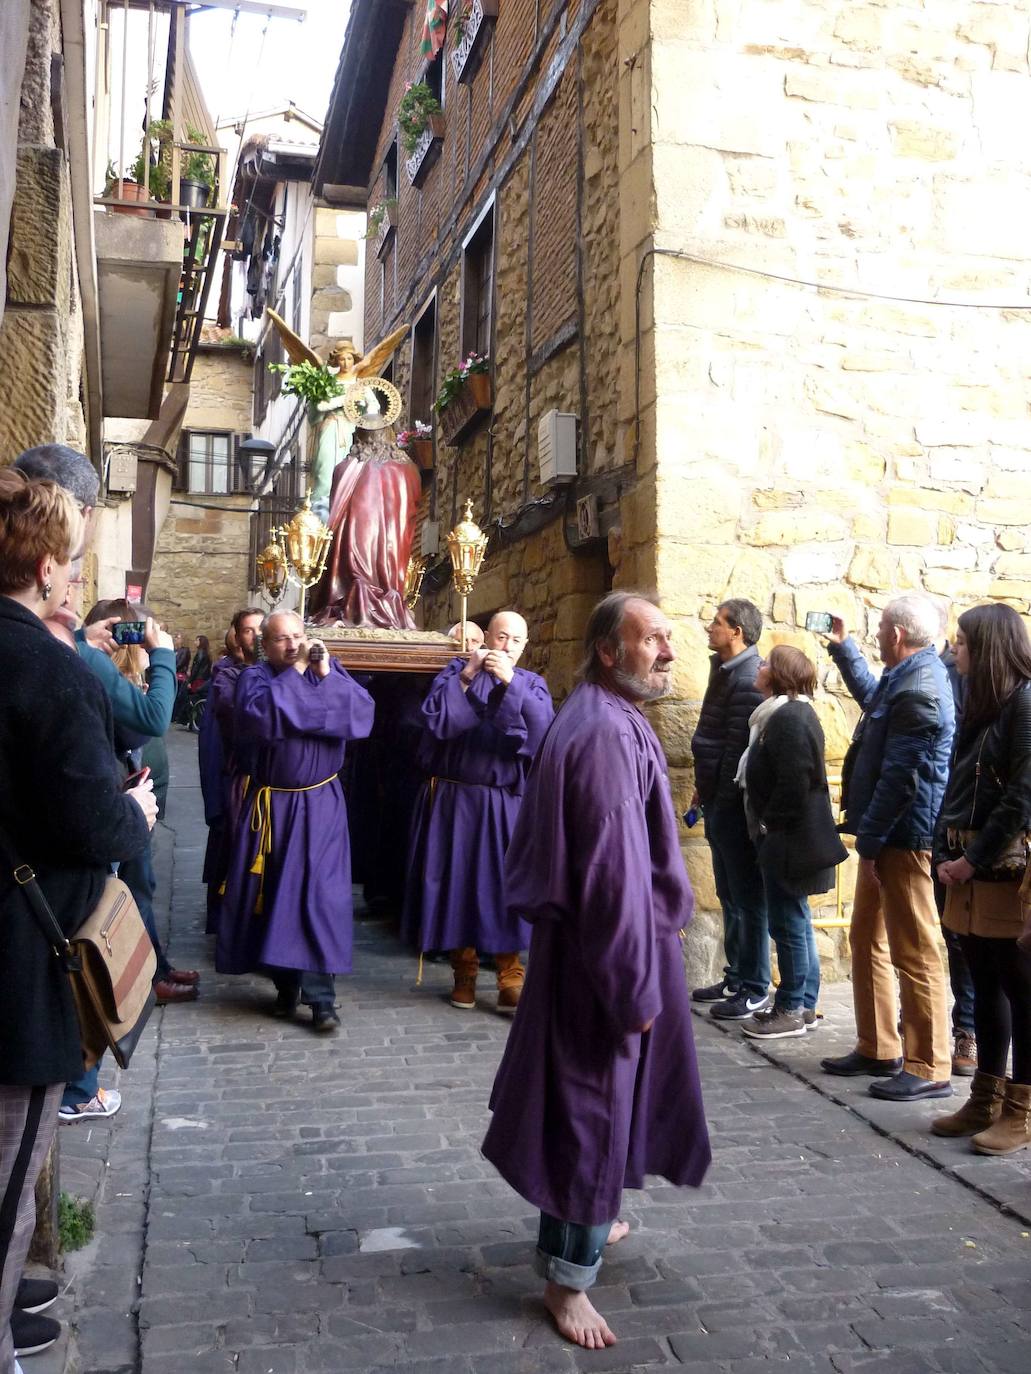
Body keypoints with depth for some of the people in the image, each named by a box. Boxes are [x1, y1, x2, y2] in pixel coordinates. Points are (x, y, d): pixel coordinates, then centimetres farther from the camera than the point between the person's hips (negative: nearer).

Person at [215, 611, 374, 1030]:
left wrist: (326, 675, -18)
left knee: (320, 895, -5)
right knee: (275, 892, 7)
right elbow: (261, 716, -25)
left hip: (321, 803, 0)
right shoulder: (255, 677, -2)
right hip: (271, 804, 0)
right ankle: (285, 983, 22)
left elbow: (363, 712, -11)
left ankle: (320, 995, -2)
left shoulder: (328, 668, 3)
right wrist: (296, 671, -18)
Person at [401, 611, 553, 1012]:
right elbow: (435, 720, -10)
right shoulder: (456, 672, 6)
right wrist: (466, 676, -14)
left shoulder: (532, 684, 7)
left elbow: (542, 730, -13)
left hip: (505, 805, 0)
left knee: (505, 885, -4)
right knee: (457, 882, 5)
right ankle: (464, 974, 18)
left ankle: (511, 982, 2)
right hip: (454, 800, 0)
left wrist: (510, 683, -19)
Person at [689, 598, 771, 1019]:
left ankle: (755, 989, 9)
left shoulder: (748, 679, -17)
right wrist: (704, 788, 17)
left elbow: (740, 747, -21)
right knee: (729, 894, 17)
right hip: (718, 800, 10)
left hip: (733, 803, -10)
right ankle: (736, 977, 28)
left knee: (747, 897, 0)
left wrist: (720, 797, -19)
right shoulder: (725, 670, 13)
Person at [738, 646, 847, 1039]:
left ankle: (791, 1010, 8)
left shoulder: (788, 718, -18)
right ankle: (805, 1006, 24)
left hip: (787, 839, -11)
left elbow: (794, 783, -24)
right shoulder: (788, 713, 15)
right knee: (796, 921, 15)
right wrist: (767, 827, 17)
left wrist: (769, 826, -15)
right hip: (788, 836, 11)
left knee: (788, 922, -2)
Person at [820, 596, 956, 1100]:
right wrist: (842, 648, 37)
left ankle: (928, 1069, 8)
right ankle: (876, 1049, 29)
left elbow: (899, 778, -22)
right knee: (866, 939, 17)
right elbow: (872, 696, 38)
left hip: (904, 838, -11)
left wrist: (869, 843, -18)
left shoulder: (919, 689, -19)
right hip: (886, 836, 11)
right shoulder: (908, 678, 13)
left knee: (914, 953, -2)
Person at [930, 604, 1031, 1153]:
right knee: (985, 985, 13)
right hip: (968, 866, 8)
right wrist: (945, 852, 6)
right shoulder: (978, 703, 15)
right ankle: (986, 1100, 22)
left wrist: (974, 860, -14)